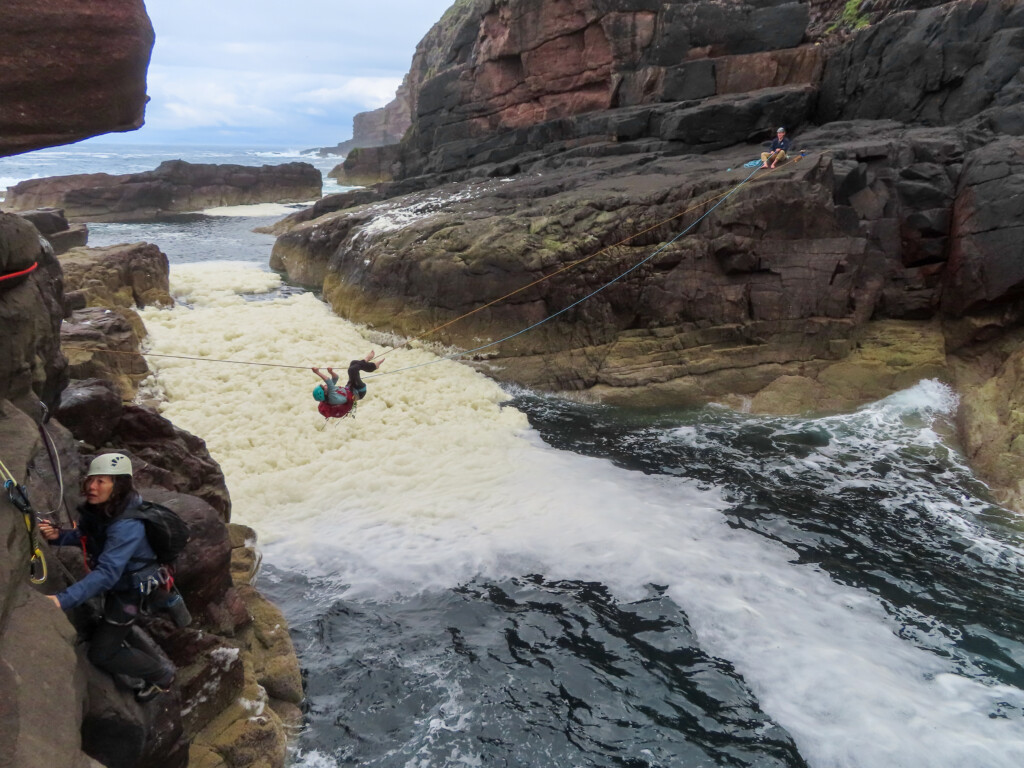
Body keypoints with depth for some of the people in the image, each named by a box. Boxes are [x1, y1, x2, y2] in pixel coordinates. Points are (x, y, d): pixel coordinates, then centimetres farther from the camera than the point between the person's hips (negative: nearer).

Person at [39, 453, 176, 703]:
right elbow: (83, 535, 6)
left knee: (100, 654, 2)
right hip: (118, 581, 8)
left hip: (132, 590, -8)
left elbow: (107, 573, -42)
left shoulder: (127, 525, -37)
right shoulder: (96, 508, -11)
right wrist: (58, 535, -16)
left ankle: (161, 675, 19)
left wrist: (63, 600, -49)